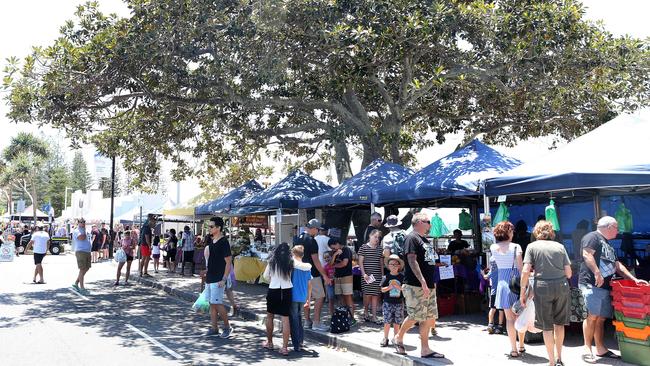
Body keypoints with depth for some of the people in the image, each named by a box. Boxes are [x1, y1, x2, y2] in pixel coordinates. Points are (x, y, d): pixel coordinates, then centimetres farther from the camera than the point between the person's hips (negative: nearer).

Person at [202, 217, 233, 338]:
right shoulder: (211, 241, 10)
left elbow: (228, 262, -16)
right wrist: (207, 270, 13)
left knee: (217, 303, -7)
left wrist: (224, 279, -20)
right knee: (212, 304, 11)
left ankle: (227, 327, 7)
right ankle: (214, 328, 19)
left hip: (218, 279, -8)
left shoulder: (223, 242, -14)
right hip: (210, 278, 8)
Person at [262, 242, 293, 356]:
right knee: (285, 318, 1)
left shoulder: (272, 261, 0)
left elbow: (265, 275, 9)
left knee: (270, 316, 19)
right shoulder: (290, 262, -3)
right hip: (287, 291, 0)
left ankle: (269, 342, 29)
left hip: (273, 290, 0)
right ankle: (284, 347, 0)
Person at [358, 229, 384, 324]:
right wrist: (364, 273, -11)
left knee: (375, 295, 1)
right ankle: (365, 313, 19)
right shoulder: (363, 247, -2)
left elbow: (381, 262, 16)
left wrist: (382, 274, 12)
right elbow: (360, 262, -3)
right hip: (367, 275, -4)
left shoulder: (379, 248, 11)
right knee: (367, 294, -4)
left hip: (377, 275, 4)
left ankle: (374, 316, 5)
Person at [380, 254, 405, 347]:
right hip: (388, 302, -1)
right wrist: (389, 287, -17)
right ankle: (385, 338, 13)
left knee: (396, 322, 7)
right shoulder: (386, 277, -1)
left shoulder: (402, 277, 0)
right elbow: (382, 289, 0)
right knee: (387, 322, 0)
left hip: (399, 303, 1)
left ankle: (395, 338, 22)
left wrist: (399, 287, -16)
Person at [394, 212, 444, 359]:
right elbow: (412, 261, -18)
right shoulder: (412, 238, -10)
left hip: (429, 286, 9)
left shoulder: (424, 240, 19)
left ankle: (425, 349, 13)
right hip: (415, 286, -9)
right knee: (414, 316, -6)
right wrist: (423, 282, -24)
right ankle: (399, 338, 17)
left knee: (430, 317, 7)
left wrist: (432, 282, 19)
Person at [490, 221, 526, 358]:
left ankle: (514, 349, 7)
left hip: (502, 282, 2)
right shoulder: (515, 247, -8)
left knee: (510, 318, 7)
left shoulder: (493, 247, 1)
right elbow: (520, 268, -11)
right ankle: (521, 346, 26)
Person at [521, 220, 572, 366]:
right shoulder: (559, 246, 9)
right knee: (559, 323, 19)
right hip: (562, 286, 3)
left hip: (543, 288, -2)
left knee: (547, 327, 9)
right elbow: (568, 273, 5)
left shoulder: (532, 246, 4)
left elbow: (526, 271, -6)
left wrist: (523, 292, 1)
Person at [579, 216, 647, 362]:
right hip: (592, 284, -9)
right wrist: (597, 273, -24)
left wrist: (634, 279, 23)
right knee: (592, 316, -13)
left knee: (601, 318, 9)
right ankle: (587, 349, -9)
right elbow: (587, 254, -17)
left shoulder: (608, 245, 29)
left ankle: (601, 349, 15)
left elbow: (617, 266, 30)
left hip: (605, 286, 10)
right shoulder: (592, 237, -2)